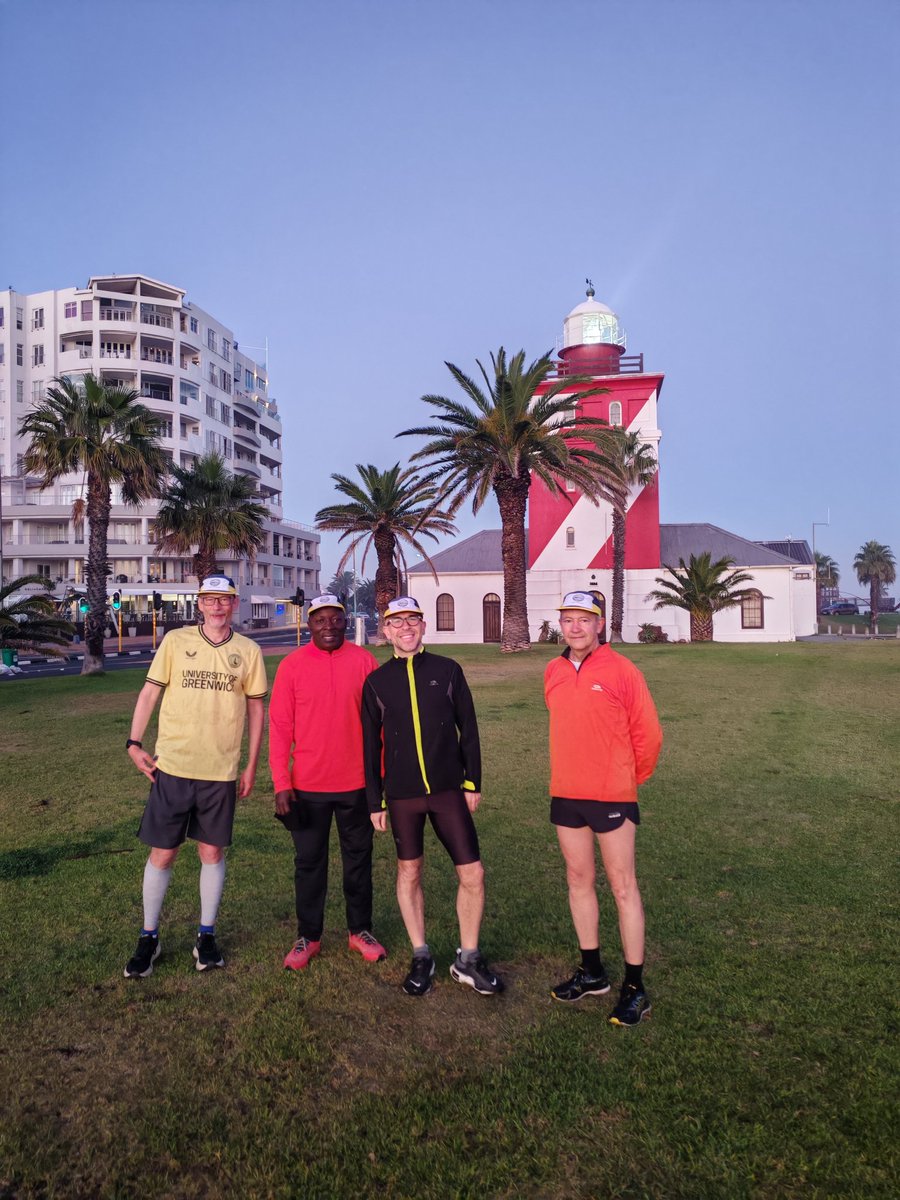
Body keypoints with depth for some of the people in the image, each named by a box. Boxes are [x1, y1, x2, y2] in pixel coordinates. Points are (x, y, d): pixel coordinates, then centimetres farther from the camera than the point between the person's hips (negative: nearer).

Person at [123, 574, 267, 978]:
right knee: (162, 854, 8)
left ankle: (206, 935, 28)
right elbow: (149, 692, 1)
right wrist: (134, 742, -8)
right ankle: (148, 937, 27)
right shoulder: (175, 641, -1)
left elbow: (256, 708, 5)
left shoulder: (248, 651, 1)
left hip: (221, 771, 1)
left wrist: (252, 766, 5)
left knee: (212, 853, 11)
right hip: (171, 767, 0)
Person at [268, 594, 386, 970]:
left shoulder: (364, 661, -3)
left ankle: (359, 930, 32)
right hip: (307, 786, 0)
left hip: (357, 783, 1)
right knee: (309, 862, 12)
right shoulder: (292, 666, -4)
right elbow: (280, 727, -4)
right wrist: (281, 783, -8)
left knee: (358, 859, 14)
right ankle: (308, 936, 29)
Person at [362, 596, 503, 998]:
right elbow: (371, 746, 6)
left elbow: (468, 729, 5)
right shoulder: (376, 681, 2)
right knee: (409, 873, 11)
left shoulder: (447, 670, 1)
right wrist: (375, 801, 4)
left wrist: (473, 781, 2)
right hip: (402, 794, 1)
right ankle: (421, 957, 29)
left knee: (472, 874, -1)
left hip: (448, 788, 0)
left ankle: (468, 960, 19)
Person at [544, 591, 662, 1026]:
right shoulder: (553, 673, 4)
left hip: (612, 797, -5)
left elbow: (648, 733, -4)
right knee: (579, 881, 15)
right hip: (565, 794, 5)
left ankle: (635, 987, 17)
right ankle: (592, 971, 32)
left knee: (623, 887, 4)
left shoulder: (621, 671, -11)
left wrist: (631, 777, 6)